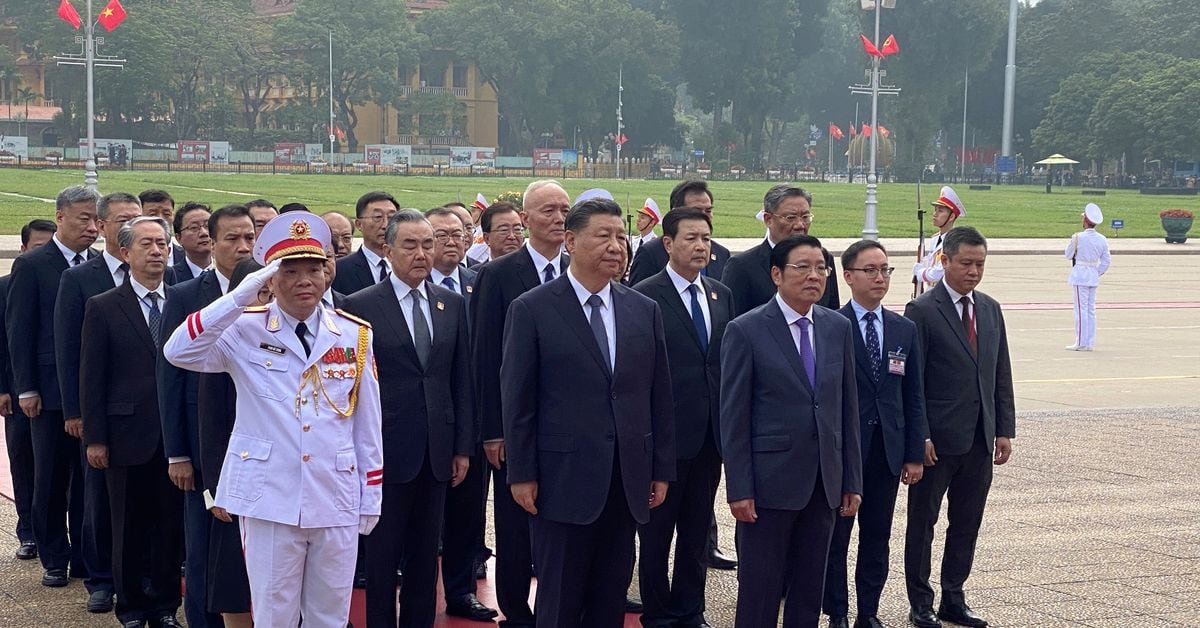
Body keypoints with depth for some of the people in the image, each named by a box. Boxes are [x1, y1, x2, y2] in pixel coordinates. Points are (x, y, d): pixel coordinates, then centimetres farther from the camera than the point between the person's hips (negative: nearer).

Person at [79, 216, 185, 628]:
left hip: (174, 436, 1)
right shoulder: (103, 308, 0)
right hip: (127, 436, -1)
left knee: (170, 525, 6)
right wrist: (94, 438, -5)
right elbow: (91, 378, -1)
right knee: (129, 528, 7)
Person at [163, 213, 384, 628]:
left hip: (336, 501, 2)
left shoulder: (354, 335, 5)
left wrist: (370, 499, 7)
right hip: (269, 500, -2)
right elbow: (178, 352, -19)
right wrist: (240, 296, -24)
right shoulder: (245, 331, -2)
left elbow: (367, 423, 8)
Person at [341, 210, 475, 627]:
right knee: (382, 558, 6)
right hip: (385, 452, -4)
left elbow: (462, 381, 9)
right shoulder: (361, 306, -5)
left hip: (437, 454, 4)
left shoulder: (453, 304, 8)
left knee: (425, 558, 12)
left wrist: (463, 448, 6)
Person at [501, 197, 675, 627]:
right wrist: (521, 474, -8)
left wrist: (662, 470, 8)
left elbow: (659, 395, 10)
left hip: (628, 481, 4)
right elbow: (517, 399, -5)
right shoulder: (531, 310, -4)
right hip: (563, 478, -4)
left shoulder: (645, 311, 9)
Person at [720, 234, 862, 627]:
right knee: (760, 593, 3)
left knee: (810, 590, 11)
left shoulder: (839, 328, 7)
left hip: (825, 485, 5)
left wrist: (852, 481, 7)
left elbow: (848, 408, 10)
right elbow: (733, 416, -8)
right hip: (770, 480, -4)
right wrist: (738, 489, -11)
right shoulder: (746, 331, -7)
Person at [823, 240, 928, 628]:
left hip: (888, 450, 4)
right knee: (835, 538, 5)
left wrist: (915, 454, 5)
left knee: (878, 539, 11)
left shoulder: (905, 330, 7)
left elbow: (914, 397, 9)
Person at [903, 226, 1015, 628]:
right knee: (923, 523, 5)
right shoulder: (922, 311, -8)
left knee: (967, 523, 11)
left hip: (980, 440, 6)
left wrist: (1005, 429, 7)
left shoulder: (990, 310, 11)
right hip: (937, 441, -6)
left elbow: (1002, 375, 13)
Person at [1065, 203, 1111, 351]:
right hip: (1094, 276, 6)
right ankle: (1090, 343, 14)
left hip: (1080, 275, -6)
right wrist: (1098, 272, 14)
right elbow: (1106, 261, 6)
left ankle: (1081, 343, -2)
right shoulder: (1102, 240, 3)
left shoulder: (1078, 237, -13)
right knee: (1091, 310, 11)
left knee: (1081, 309, -3)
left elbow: (1068, 255, -1)